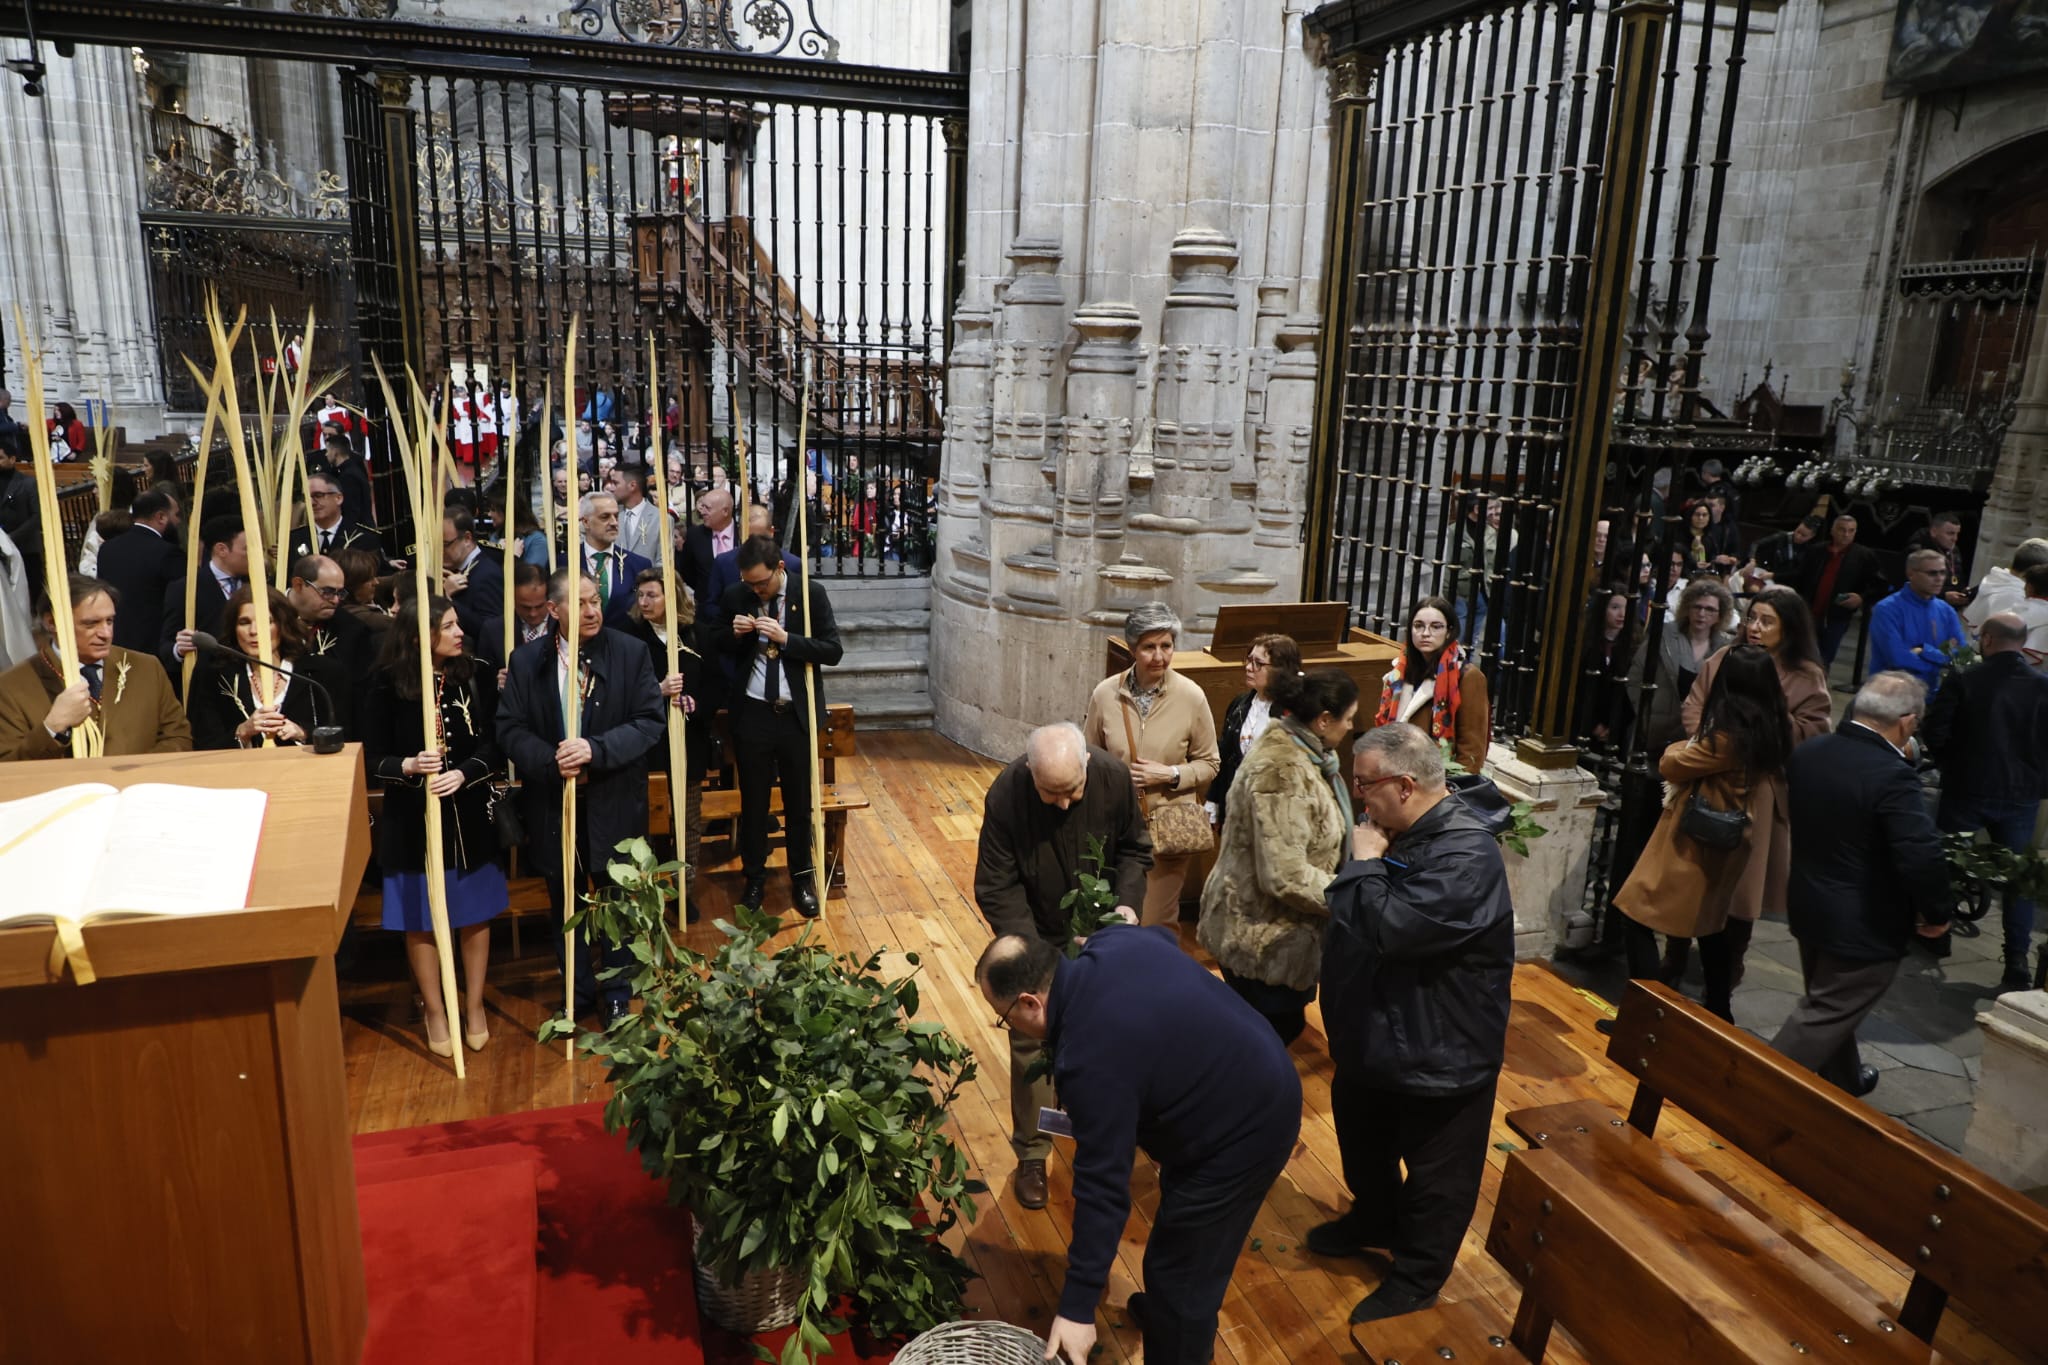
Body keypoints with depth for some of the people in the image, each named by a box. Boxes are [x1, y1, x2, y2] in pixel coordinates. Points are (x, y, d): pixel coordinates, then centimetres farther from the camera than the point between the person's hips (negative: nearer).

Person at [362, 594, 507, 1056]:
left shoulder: (477, 674, -7)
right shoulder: (387, 684, -11)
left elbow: (493, 745, -7)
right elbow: (372, 759, -7)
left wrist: (463, 773, -25)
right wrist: (408, 766, -27)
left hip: (469, 815, 1)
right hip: (413, 819, -1)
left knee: (474, 914, 13)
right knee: (420, 921, 11)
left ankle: (474, 1007, 31)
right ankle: (435, 1013, 30)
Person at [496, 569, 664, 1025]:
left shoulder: (631, 652, -7)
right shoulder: (526, 660, 0)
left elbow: (650, 722, -11)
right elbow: (509, 729, -3)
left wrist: (596, 750, -24)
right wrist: (551, 761, -20)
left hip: (614, 802, -2)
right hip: (552, 803, 2)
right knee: (565, 903, 16)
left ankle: (617, 996, 30)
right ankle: (578, 991, 35)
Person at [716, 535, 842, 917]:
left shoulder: (810, 595, -7)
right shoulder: (735, 597, 0)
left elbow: (833, 651, -11)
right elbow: (720, 648, 12)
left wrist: (785, 638, -22)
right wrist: (734, 633, -11)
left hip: (796, 714, -1)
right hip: (752, 713, 2)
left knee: (799, 802, 9)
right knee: (752, 801, 11)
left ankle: (802, 880, 25)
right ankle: (754, 879, 26)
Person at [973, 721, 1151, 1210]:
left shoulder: (1115, 777, -22)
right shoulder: (1005, 795, -29)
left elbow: (1134, 850, -4)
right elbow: (995, 888, -21)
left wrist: (1128, 903, -21)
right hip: (1037, 939, -2)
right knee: (1031, 1044, 3)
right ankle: (1032, 1154, 20)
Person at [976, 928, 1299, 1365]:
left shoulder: (1090, 1061, -30)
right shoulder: (1113, 943, -7)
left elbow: (1102, 1188, -27)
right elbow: (1166, 937, 18)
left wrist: (1077, 1307, -20)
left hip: (1243, 1134, -10)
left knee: (1180, 1270, 7)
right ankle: (1169, 1313, 54)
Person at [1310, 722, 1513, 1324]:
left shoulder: (1465, 855, -31)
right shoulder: (1405, 831, -2)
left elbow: (1387, 928, -38)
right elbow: (1356, 915, 13)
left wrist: (1365, 862, -26)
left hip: (1438, 1052, -9)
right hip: (1374, 1033, 9)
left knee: (1435, 1172, 14)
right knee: (1363, 1139, 29)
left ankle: (1416, 1278, 34)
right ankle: (1374, 1219, 54)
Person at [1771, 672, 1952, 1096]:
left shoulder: (1807, 751, -4)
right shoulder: (1892, 775, -27)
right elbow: (1922, 856, -29)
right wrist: (1937, 912, -12)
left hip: (1808, 907, 8)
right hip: (1866, 927, -8)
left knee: (1830, 1006, 26)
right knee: (1824, 1018, 4)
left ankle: (1843, 1079, 47)